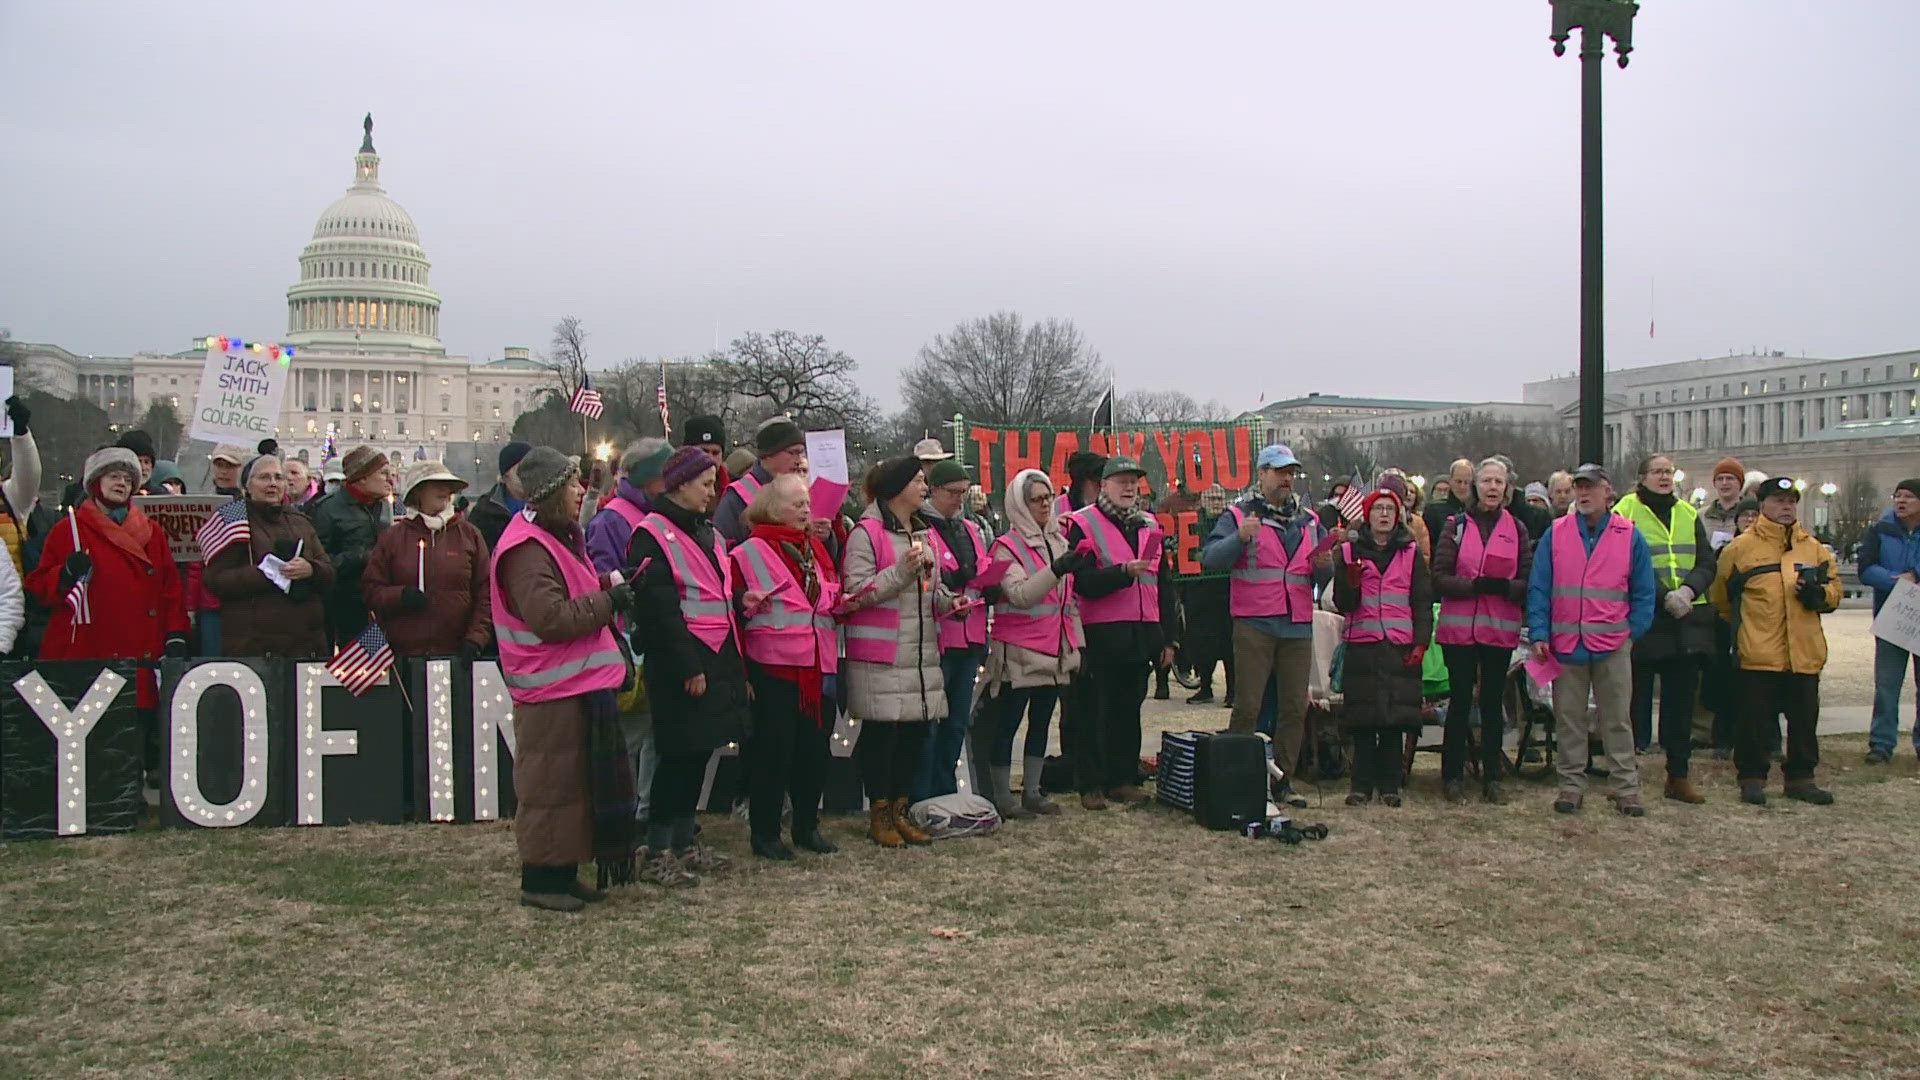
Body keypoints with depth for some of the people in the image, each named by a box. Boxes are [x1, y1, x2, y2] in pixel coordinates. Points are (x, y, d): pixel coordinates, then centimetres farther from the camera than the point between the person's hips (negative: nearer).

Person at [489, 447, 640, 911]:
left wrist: (607, 587, 11)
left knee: (581, 782, 15)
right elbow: (550, 618, -26)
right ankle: (540, 879, 8)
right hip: (550, 692, -10)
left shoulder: (558, 538, 17)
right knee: (550, 785, -2)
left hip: (580, 684, 10)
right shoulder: (527, 550, -17)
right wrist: (608, 601, -17)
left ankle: (565, 872, 24)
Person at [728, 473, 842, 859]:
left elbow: (833, 594, 28)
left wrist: (841, 601, 8)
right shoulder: (749, 552, -4)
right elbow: (733, 605, -4)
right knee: (772, 747, -2)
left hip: (817, 665, 6)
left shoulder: (815, 548, 16)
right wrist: (746, 604, -24)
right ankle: (765, 833, 9)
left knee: (814, 746, 9)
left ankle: (807, 825, 23)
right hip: (773, 666, -6)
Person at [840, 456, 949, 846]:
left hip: (923, 651, 7)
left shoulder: (925, 531, 16)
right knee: (881, 731, -1)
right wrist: (903, 569, -22)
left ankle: (900, 810, 21)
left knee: (916, 730, 9)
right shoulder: (867, 532, -8)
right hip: (880, 655, -7)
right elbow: (856, 591, -14)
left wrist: (948, 601, 5)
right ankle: (879, 816, 11)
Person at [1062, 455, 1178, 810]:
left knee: (1129, 710, 11)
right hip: (1101, 635, -5)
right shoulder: (1083, 524, -3)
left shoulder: (1149, 526, 16)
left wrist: (1167, 638, 14)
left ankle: (1124, 779, 20)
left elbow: (1165, 584, 18)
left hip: (1142, 634, 6)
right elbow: (1082, 581, -13)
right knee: (1095, 713, -1)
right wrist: (1124, 572, -26)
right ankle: (1091, 785, 6)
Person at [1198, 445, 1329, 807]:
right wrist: (1240, 538, -26)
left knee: (1295, 708, 6)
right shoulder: (1238, 516, 3)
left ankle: (1283, 778, 16)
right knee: (1247, 708, -4)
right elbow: (1210, 559, -10)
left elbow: (1323, 579, 22)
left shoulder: (1309, 521, 18)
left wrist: (1323, 566, -1)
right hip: (1254, 626, -5)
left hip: (1298, 627, 5)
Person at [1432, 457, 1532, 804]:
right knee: (1460, 700, 1)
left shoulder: (1517, 529, 8)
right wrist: (1475, 585, -18)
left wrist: (1505, 587, -15)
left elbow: (1529, 583, 5)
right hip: (1460, 629, -2)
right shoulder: (1456, 525, 3)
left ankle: (1492, 777, 15)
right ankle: (1453, 776, 9)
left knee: (1493, 702, 7)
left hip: (1501, 630, 2)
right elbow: (1439, 578, -4)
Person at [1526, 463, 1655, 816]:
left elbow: (1643, 592, 7)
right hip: (1565, 644, 1)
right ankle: (1571, 785, 17)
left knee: (1617, 719, 5)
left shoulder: (1630, 536, 3)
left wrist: (1633, 631, -2)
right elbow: (1538, 588, 2)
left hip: (1613, 645, -1)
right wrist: (1539, 634, -6)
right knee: (1568, 719, 7)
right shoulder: (1555, 534, 4)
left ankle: (1626, 787, 12)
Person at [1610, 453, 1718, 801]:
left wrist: (1689, 590, -12)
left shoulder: (1688, 514, 14)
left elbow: (1706, 563, 8)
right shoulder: (1625, 512, -2)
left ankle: (1678, 776, 16)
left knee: (1681, 701, 8)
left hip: (1687, 621, 5)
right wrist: (1664, 596, -19)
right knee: (1636, 698, -1)